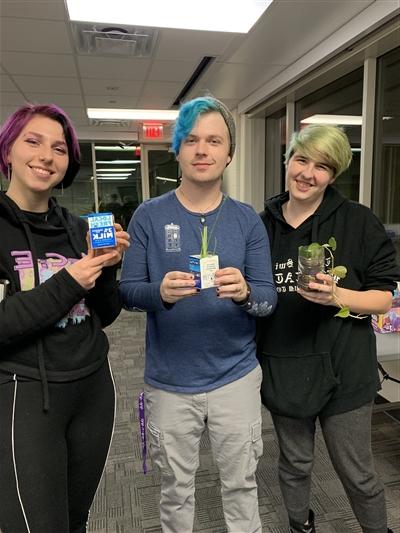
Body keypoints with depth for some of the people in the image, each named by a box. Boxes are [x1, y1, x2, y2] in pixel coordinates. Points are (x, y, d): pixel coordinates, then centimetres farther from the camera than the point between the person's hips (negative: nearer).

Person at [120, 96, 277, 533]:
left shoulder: (247, 220, -3)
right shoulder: (149, 216, -6)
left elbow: (269, 297, -5)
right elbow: (128, 291, -7)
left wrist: (244, 293, -27)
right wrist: (160, 292, -29)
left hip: (236, 377, 1)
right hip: (169, 381, 0)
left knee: (241, 484, 21)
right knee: (176, 489, 21)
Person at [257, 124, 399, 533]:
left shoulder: (358, 222, -7)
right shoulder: (263, 225, 2)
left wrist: (336, 295, -22)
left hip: (342, 369, -2)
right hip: (283, 369, 3)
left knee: (357, 474, 13)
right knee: (295, 465, 21)